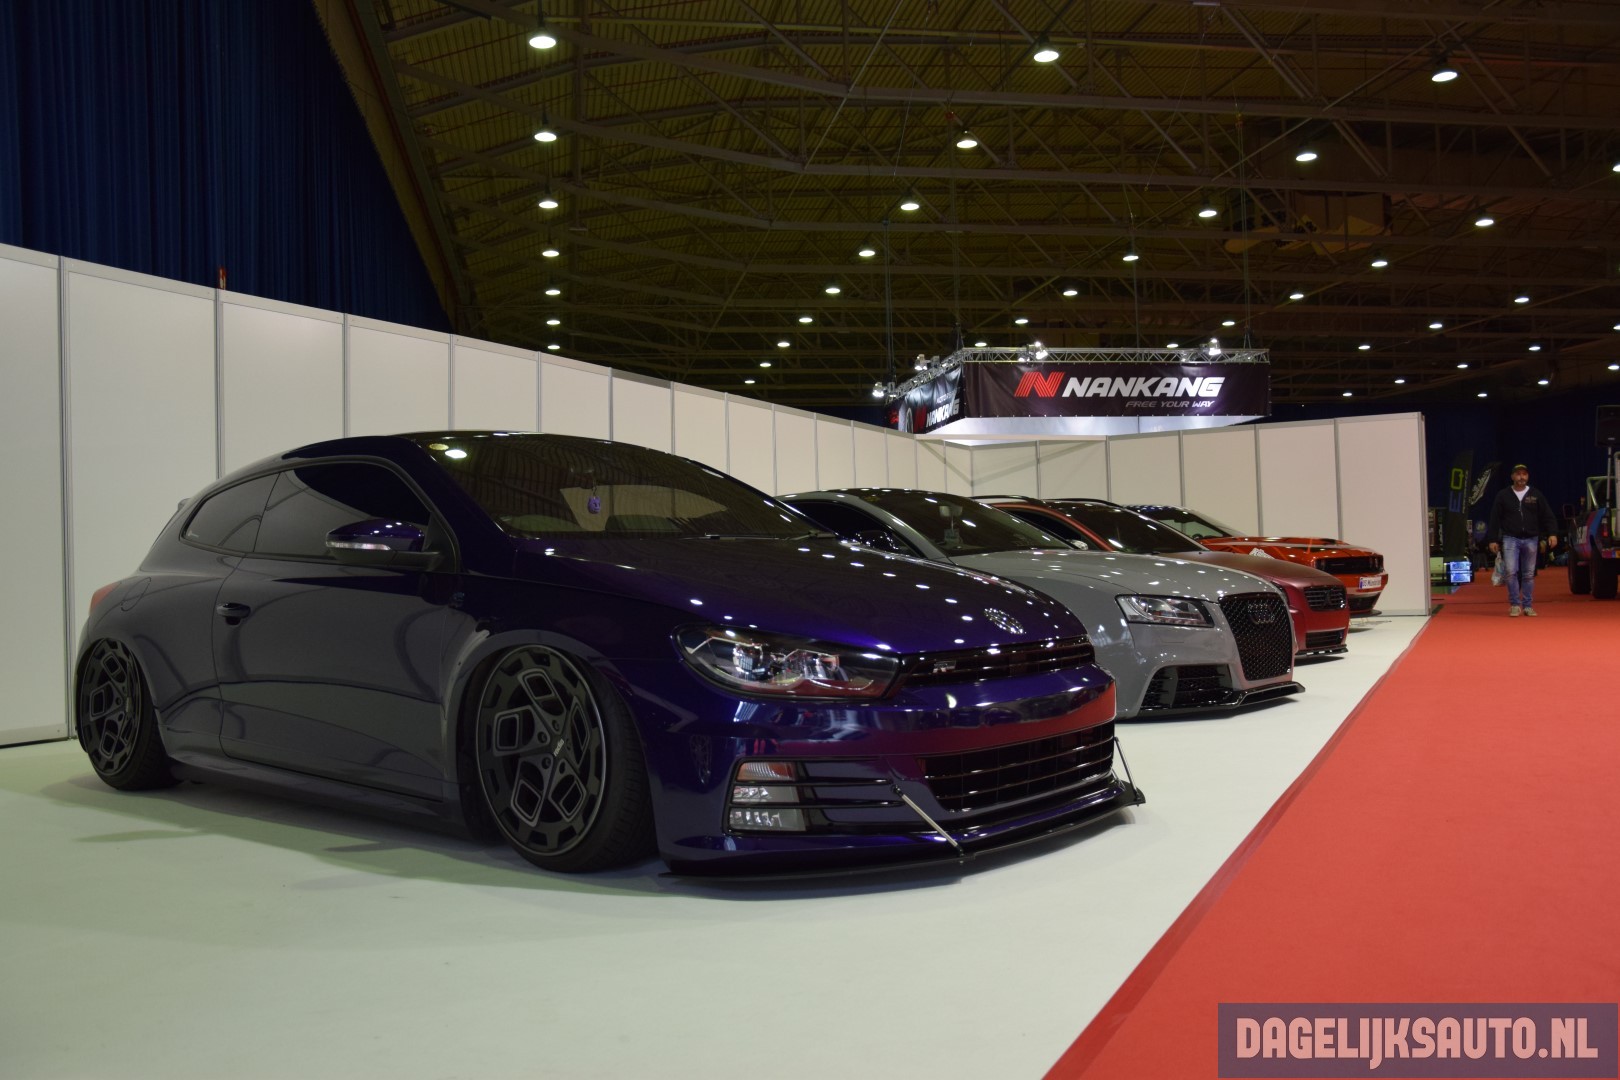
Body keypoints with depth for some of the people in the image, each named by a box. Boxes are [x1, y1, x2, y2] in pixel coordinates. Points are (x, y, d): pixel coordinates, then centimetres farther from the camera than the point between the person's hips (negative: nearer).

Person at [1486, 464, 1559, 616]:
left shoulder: (1536, 495, 8)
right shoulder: (1503, 495, 5)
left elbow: (1548, 516, 6)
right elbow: (1495, 519, 5)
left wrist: (1552, 533, -8)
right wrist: (1493, 539, 0)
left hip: (1531, 539, 2)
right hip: (1510, 539, -1)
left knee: (1529, 574, 5)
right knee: (1511, 572, -12)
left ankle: (1527, 606, 13)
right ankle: (1515, 605, -4)